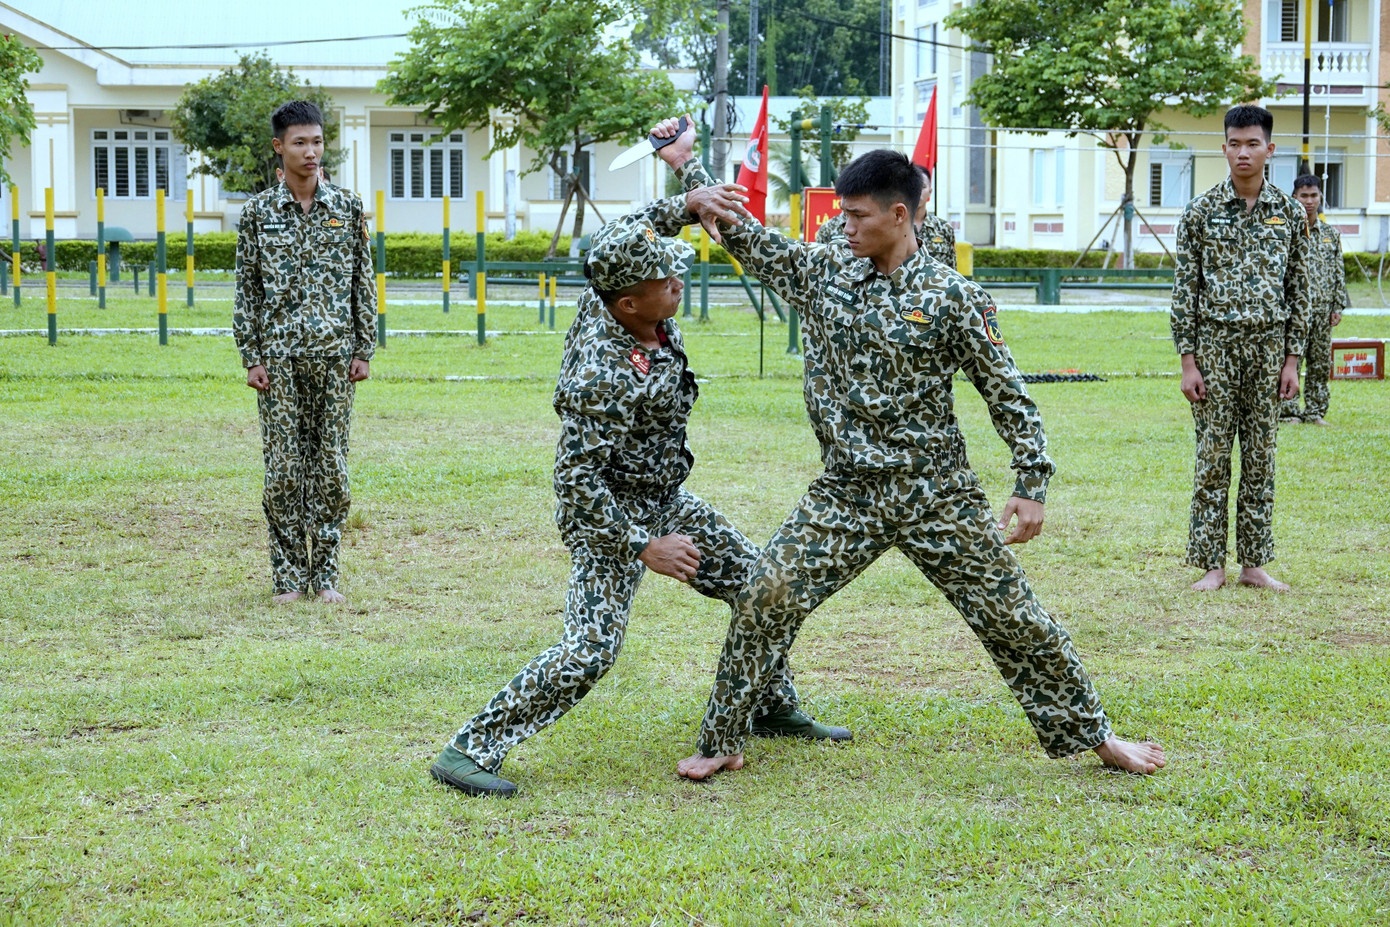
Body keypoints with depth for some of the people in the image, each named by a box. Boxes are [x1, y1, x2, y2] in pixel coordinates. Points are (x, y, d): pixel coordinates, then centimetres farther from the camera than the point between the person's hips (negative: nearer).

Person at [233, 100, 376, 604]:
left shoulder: (348, 207, 4)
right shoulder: (258, 212, 1)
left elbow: (364, 282, 6)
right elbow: (247, 288, 2)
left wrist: (364, 349, 1)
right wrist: (251, 357, -3)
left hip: (334, 354, 1)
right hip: (279, 354, -1)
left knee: (331, 464, 4)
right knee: (284, 466, 1)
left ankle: (325, 573, 12)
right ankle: (288, 575, 9)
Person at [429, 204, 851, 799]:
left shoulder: (613, 297, -9)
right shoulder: (602, 376, -33)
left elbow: (628, 235, 12)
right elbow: (575, 480, -30)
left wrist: (685, 206, -3)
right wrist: (644, 547, -29)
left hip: (665, 501, 9)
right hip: (610, 515, -9)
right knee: (591, 649, -20)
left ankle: (772, 707, 36)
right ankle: (472, 749, -13)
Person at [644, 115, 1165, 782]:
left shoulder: (953, 297, -7)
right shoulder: (822, 271, 4)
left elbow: (1006, 394, -4)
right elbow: (745, 236, 11)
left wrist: (1032, 486, -7)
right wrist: (684, 164, 9)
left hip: (938, 495, -3)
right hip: (846, 494, 3)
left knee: (1012, 617, 3)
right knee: (765, 600, -10)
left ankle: (1093, 734, 19)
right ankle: (722, 744, 4)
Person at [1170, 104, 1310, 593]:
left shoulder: (1290, 212, 3)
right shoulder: (1201, 211, -3)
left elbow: (1298, 289, 7)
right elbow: (1185, 288, -3)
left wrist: (1292, 359, 2)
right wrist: (1188, 360, -8)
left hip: (1268, 346, 2)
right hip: (1215, 344, -2)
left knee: (1261, 457, 6)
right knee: (1213, 456, 1)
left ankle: (1254, 563, 14)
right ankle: (1212, 564, 8)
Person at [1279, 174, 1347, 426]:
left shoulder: (1331, 233, 11)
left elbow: (1339, 272, 14)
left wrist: (1338, 306, 8)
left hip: (1323, 307, 5)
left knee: (1321, 362, 7)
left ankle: (1315, 411, 15)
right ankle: (1287, 410, 0)